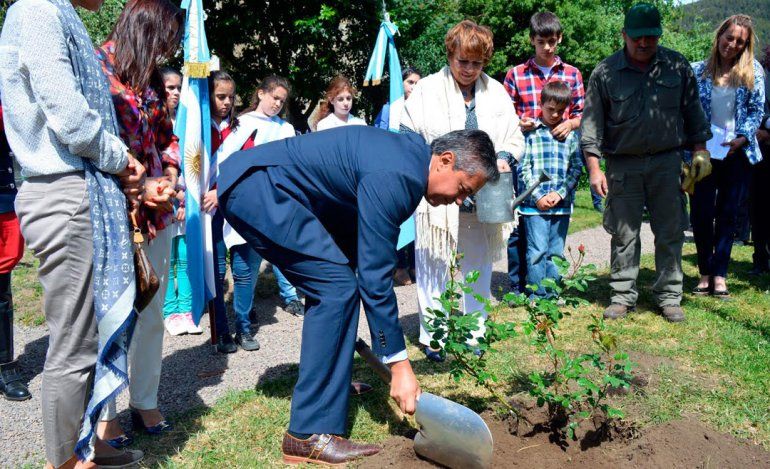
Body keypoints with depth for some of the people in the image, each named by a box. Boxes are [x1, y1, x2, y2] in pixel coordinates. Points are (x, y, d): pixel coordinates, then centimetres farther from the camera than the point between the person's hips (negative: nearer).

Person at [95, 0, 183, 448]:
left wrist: (170, 176, 3)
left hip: (156, 211, 7)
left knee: (152, 314, 11)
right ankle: (106, 414, 16)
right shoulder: (98, 66, -7)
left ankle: (145, 402, 25)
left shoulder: (151, 78, 14)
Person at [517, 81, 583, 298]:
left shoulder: (571, 134, 8)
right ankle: (536, 295, 4)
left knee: (556, 252, 9)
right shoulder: (530, 132, 1)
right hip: (535, 204, -3)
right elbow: (523, 168, -2)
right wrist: (538, 196, -9)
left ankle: (552, 296, 18)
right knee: (538, 250, -4)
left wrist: (560, 193, -6)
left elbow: (577, 168, 6)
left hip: (562, 204, 3)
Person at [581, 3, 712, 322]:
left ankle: (669, 296, 17)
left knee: (670, 233, 5)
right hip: (623, 166, -1)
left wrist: (700, 150, 9)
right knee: (624, 235, 3)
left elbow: (693, 111, 14)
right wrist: (594, 168, -6)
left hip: (667, 162, 2)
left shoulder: (677, 66, 5)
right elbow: (591, 122, -1)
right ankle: (622, 296, 15)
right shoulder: (605, 72, -2)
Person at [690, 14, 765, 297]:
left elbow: (757, 110, 4)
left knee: (728, 215, 4)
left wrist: (742, 138, -13)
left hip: (738, 154, 0)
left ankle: (719, 274, 9)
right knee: (702, 214, -1)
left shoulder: (753, 71, 4)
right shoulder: (699, 71, 3)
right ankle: (705, 273, 13)